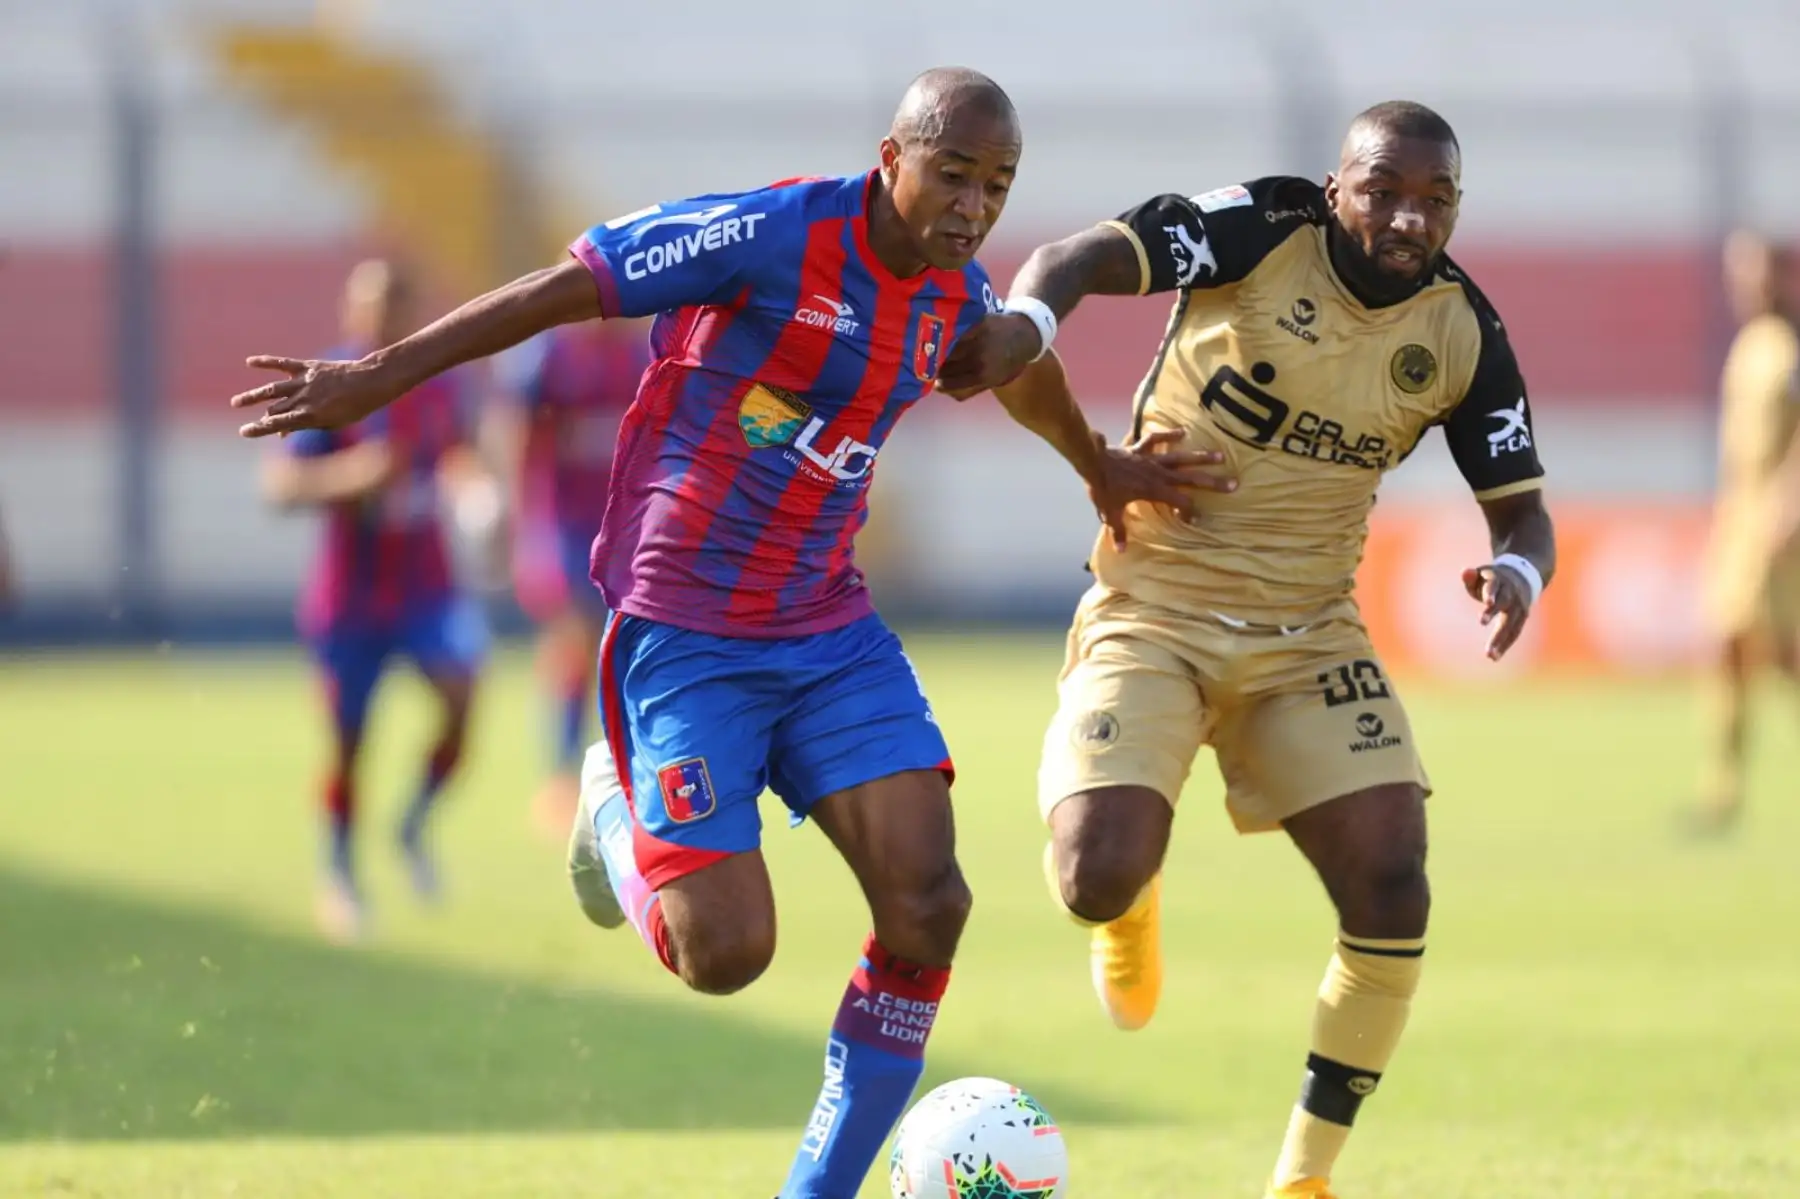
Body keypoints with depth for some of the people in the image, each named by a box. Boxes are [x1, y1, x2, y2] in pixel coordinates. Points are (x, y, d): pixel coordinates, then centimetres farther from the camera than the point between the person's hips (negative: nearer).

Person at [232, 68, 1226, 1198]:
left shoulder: (958, 298, 3)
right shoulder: (774, 234, -19)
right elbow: (564, 289, -15)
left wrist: (1103, 467, 45)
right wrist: (381, 376, -13)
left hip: (832, 630, 6)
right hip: (682, 633, -6)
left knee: (928, 904, -11)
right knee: (725, 954, -11)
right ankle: (616, 807, 25)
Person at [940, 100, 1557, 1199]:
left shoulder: (1461, 332, -3)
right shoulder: (1263, 233, -15)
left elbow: (1523, 512, 1)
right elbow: (1089, 256, -25)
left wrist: (1519, 571, -24)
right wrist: (1026, 321, -48)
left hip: (1307, 635, 3)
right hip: (1152, 613, -3)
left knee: (1391, 892, -13)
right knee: (1097, 880, -21)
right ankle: (1132, 899, 22)